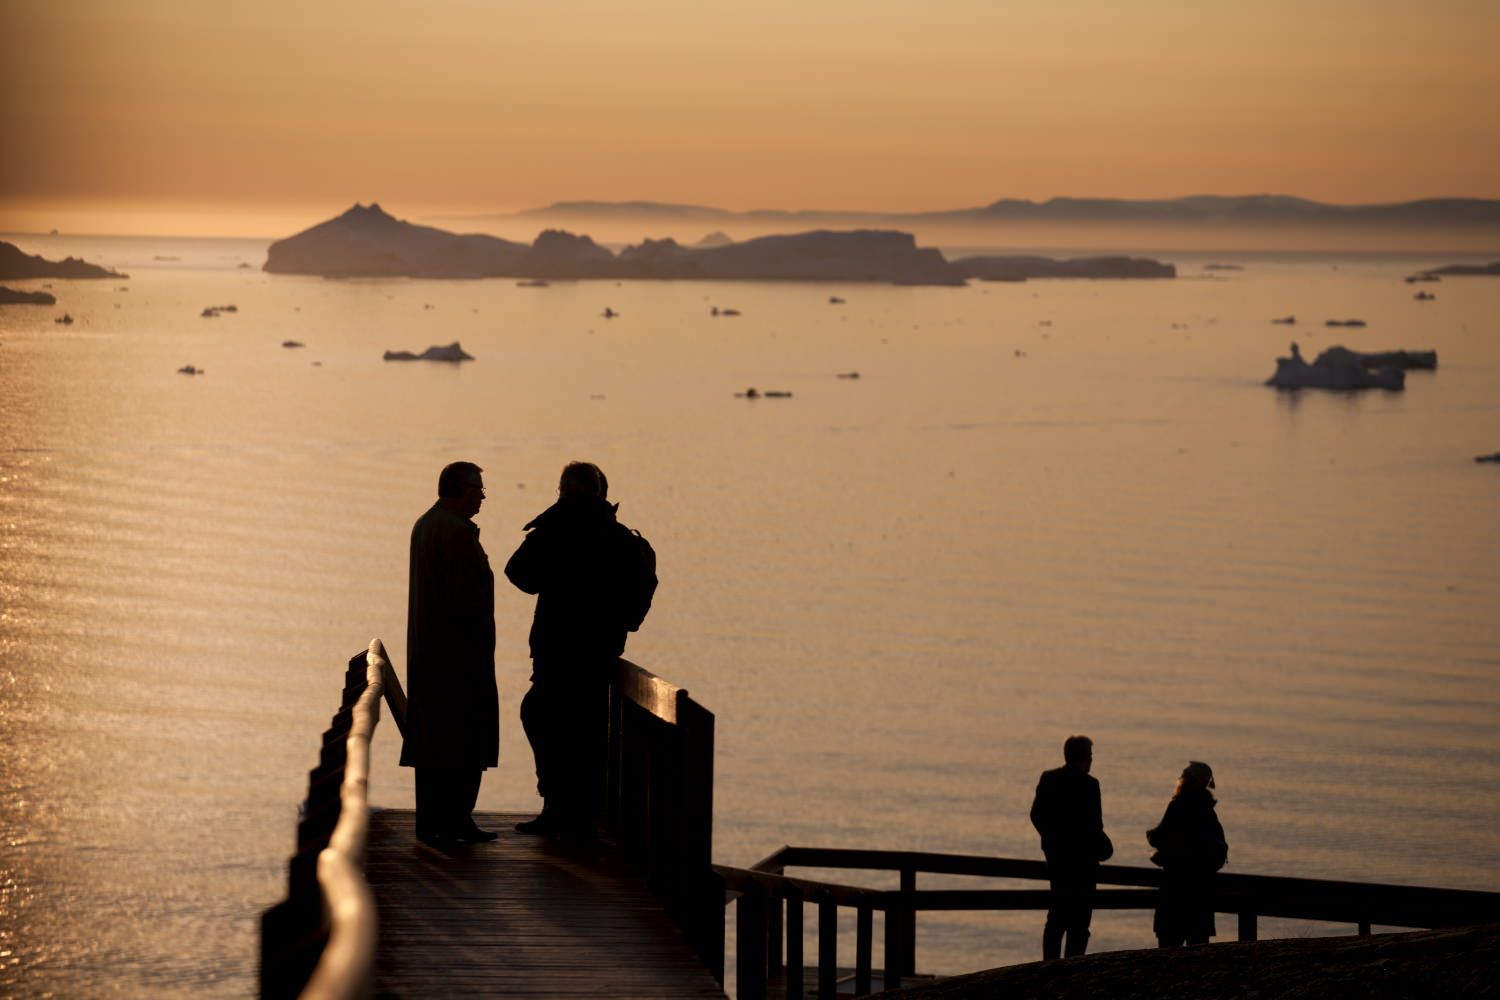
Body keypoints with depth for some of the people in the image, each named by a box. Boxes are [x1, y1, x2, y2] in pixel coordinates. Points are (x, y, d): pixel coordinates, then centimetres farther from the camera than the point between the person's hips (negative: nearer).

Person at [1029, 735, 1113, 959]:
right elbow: (1093, 825, -18)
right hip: (1081, 857, -7)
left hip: (1055, 854, 7)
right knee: (1079, 918, -2)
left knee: (1057, 915, 16)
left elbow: (1036, 815, 9)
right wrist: (1104, 848, -3)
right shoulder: (1088, 784, -16)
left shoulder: (1048, 778, 4)